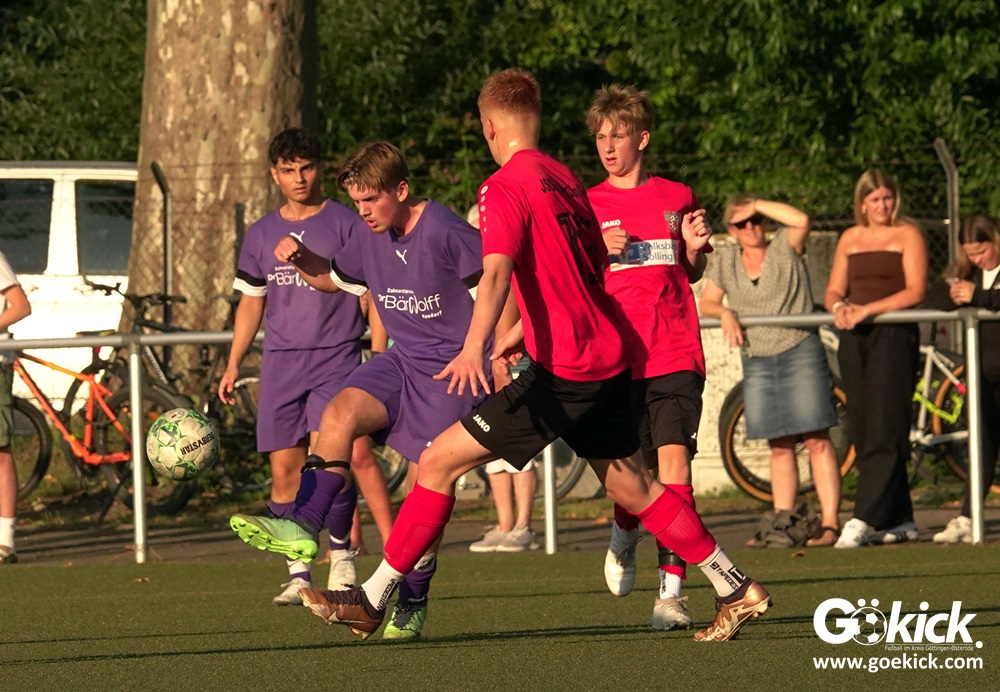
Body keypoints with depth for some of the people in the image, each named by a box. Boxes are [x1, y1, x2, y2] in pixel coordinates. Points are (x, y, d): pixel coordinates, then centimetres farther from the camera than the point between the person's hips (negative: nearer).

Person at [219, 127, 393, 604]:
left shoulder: (346, 224, 0)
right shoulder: (262, 234, 12)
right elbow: (251, 302, 20)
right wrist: (233, 365, 15)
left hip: (336, 358, -4)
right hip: (280, 362, 4)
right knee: (285, 468, 1)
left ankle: (341, 558, -10)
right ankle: (298, 574, 7)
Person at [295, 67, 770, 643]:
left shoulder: (505, 187, -10)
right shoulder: (566, 179, 16)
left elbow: (498, 271, -26)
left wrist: (475, 347, -39)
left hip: (561, 372, -8)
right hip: (609, 356, 8)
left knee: (440, 461, -6)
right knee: (629, 483, 20)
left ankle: (372, 600, -8)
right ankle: (737, 590, 23)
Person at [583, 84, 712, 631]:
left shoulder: (677, 198, 10)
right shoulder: (588, 206, 7)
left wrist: (696, 248, 0)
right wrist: (598, 254, -11)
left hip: (676, 356, 0)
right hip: (616, 356, 0)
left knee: (674, 463, -12)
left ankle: (670, 594, -11)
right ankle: (624, 541, 31)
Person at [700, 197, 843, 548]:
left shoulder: (785, 248, -2)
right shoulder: (724, 262, 11)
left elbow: (802, 220, -21)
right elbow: (706, 302, 9)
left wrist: (757, 205, -12)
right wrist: (725, 313, -13)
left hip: (800, 352, -4)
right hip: (756, 361, 4)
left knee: (816, 439, -9)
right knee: (779, 446, 7)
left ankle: (830, 523, -11)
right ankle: (783, 522, 10)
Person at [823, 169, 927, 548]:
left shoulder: (908, 235, 1)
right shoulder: (850, 239, 17)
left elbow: (915, 291, -9)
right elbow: (833, 291, 15)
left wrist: (867, 310, -18)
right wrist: (838, 307, -10)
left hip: (894, 335, -6)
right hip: (854, 339, 6)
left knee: (884, 433, -12)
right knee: (862, 432, 4)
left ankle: (864, 520, -19)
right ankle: (899, 521, 10)